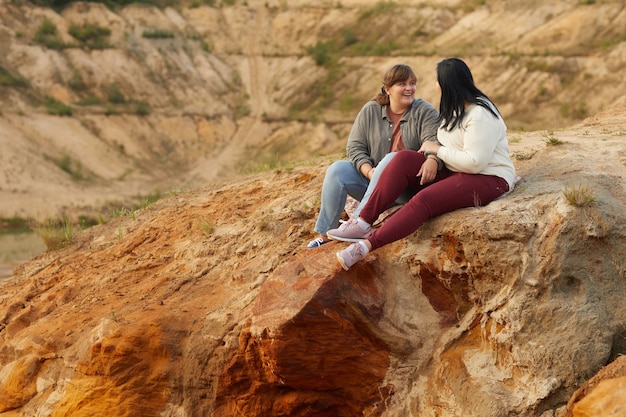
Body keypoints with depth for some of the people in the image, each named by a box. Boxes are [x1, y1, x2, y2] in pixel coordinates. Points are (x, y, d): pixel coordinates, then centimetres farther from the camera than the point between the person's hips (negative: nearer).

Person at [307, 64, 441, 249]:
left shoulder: (424, 112, -1)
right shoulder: (370, 110, 5)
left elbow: (434, 141, -17)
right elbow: (354, 147, 1)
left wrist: (432, 159, -41)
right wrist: (370, 172, -18)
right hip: (371, 179, 3)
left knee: (392, 159, -32)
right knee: (337, 169, -19)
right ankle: (324, 234, -17)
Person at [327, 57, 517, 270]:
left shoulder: (481, 116, -19)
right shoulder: (455, 108, 12)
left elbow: (474, 162, -24)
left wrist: (438, 150, -13)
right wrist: (433, 156, 0)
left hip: (487, 179, -9)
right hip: (453, 172, 9)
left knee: (423, 200, -32)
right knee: (404, 159, -12)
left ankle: (367, 245, -37)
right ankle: (363, 223, -20)